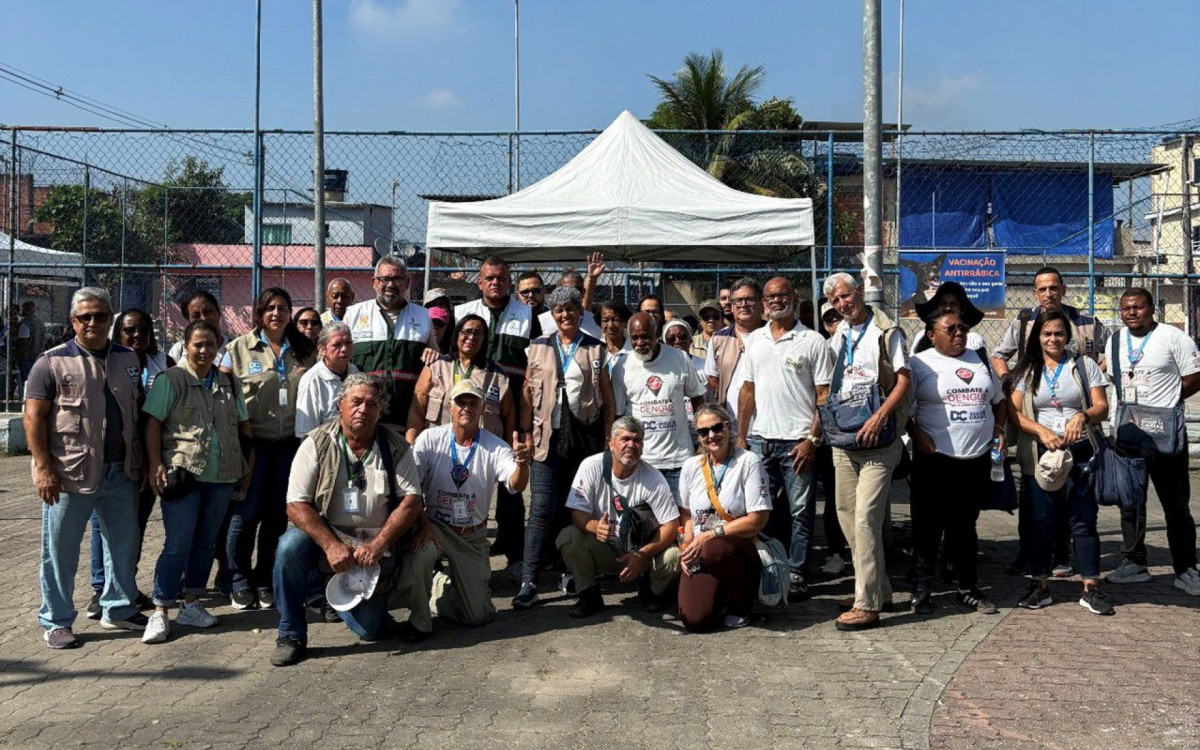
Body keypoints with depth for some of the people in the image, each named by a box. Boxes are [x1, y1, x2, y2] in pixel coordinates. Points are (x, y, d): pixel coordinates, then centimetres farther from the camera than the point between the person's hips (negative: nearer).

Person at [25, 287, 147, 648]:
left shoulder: (128, 359, 9)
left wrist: (141, 460, 9)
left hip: (121, 472, 5)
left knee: (125, 544, 14)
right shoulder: (53, 362, -6)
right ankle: (56, 622, 20)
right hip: (69, 474, -5)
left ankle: (119, 609, 29)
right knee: (60, 550, 6)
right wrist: (44, 469, -15)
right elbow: (33, 417, -8)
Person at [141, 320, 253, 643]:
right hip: (182, 473, -5)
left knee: (205, 542, 11)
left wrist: (246, 463, 13)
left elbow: (243, 425, 19)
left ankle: (190, 604, 23)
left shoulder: (230, 383, 13)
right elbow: (153, 423, -6)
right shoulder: (171, 380, -2)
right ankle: (160, 612, 2)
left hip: (221, 477, 5)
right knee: (177, 544, -6)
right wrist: (155, 464, -13)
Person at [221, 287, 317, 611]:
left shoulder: (304, 350, 8)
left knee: (277, 514, 8)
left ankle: (265, 582, 21)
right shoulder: (240, 348, 1)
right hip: (253, 441, -2)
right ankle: (239, 583, 15)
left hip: (290, 442, 3)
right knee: (247, 513, -2)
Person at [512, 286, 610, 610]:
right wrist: (526, 433, 0)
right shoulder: (538, 347, 10)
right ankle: (529, 582, -9)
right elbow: (528, 393, 8)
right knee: (542, 509, -7)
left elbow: (607, 397, 7)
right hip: (548, 437, 0)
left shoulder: (596, 349, 8)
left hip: (585, 437, 0)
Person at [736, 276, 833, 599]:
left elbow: (824, 396, -5)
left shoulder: (813, 342, -2)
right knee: (764, 509, 10)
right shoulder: (754, 340, 12)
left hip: (797, 441, -4)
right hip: (759, 440, 4)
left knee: (800, 511, 2)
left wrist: (812, 440, -13)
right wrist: (740, 437, 10)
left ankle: (796, 573, 11)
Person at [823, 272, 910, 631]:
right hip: (843, 437, 7)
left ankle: (868, 604, -9)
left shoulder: (887, 332, -2)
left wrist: (879, 417, -22)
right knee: (846, 514, 9)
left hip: (877, 438, -7)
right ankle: (878, 590, 22)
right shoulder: (838, 337, 17)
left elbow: (903, 381, -10)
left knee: (865, 518, -13)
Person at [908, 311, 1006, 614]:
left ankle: (968, 589, 23)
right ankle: (922, 589, 13)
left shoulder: (980, 360, 14)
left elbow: (999, 401, 24)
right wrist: (916, 435, -17)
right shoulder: (919, 363, -2)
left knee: (965, 527, 14)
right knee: (929, 527, 2)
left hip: (977, 460, 5)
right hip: (935, 460, -5)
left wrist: (998, 430, 9)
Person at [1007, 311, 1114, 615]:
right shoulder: (1027, 371, 8)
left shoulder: (1084, 365, 8)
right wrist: (1042, 431, -18)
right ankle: (1040, 586, 13)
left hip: (1080, 452, 0)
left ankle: (1091, 588, 7)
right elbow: (1014, 411, -2)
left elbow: (1101, 406, 2)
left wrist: (1083, 416, -20)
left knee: (1084, 520, 0)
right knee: (1040, 520, 3)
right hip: (1040, 453, 1)